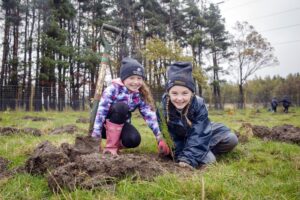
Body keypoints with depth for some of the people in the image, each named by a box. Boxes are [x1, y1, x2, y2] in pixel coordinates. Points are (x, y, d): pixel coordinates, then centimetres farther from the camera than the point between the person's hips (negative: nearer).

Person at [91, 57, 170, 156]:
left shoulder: (140, 95, -7)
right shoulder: (113, 89, -20)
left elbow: (150, 115, -13)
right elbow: (101, 112, -24)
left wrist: (160, 139, -20)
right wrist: (96, 138, -27)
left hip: (121, 125, 3)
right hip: (105, 124, -3)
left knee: (134, 140, -28)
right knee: (121, 107, -33)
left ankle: (117, 142, 7)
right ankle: (111, 146, -22)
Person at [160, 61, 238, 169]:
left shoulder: (199, 104, -28)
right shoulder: (164, 107, -26)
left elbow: (199, 135, -33)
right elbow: (171, 137, -17)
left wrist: (188, 158, -43)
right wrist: (180, 157, -26)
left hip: (202, 133, 2)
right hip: (183, 140, -1)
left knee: (231, 139, -13)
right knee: (208, 160, -22)